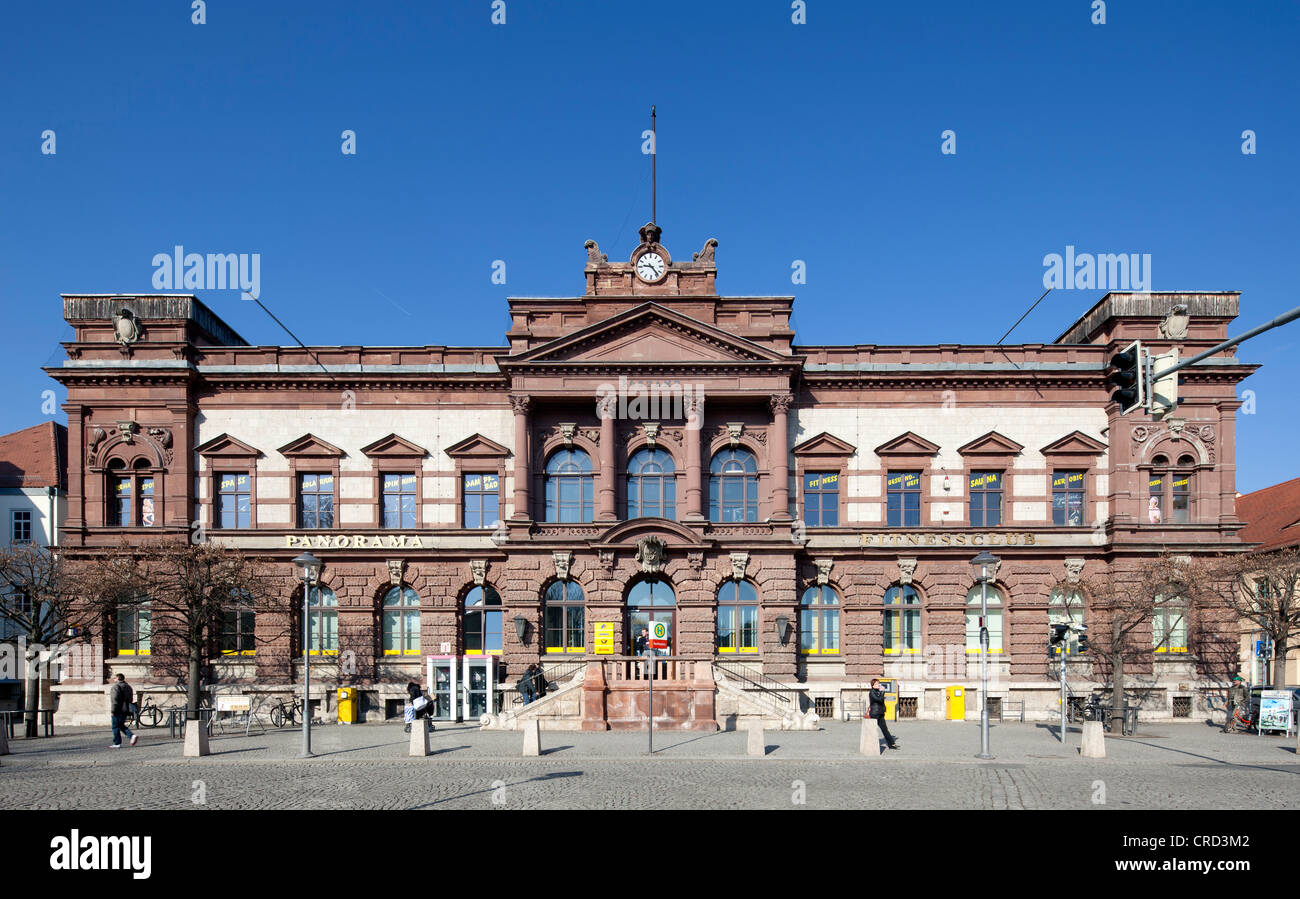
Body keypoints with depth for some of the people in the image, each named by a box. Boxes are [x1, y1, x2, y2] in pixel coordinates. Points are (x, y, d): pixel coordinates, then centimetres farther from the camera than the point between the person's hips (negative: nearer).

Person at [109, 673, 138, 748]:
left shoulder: (116, 686, -12)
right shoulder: (128, 686, 15)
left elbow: (115, 699, -20)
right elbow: (130, 699, 19)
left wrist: (113, 710, -18)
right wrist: (128, 713, 24)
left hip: (118, 710, -8)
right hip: (125, 710, 8)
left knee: (116, 726, 1)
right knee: (121, 725, 17)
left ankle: (117, 743, 3)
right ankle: (132, 735, -1)